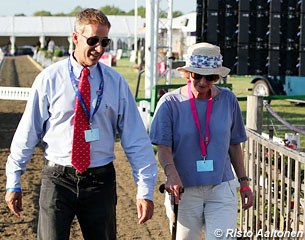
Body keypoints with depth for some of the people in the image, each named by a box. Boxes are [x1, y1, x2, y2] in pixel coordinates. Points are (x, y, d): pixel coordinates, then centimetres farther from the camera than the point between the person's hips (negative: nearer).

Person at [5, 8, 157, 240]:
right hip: (58, 179, -1)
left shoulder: (116, 82, 0)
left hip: (100, 180, 2)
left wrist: (146, 190, -5)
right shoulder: (49, 79, -3)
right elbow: (27, 133, 1)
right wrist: (13, 182, 3)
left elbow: (137, 140, -1)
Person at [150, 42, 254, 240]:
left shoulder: (228, 100, 5)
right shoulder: (170, 102, -4)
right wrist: (172, 175, -29)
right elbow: (164, 147, -11)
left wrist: (244, 183, 11)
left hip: (222, 188, 1)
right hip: (185, 190, -1)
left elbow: (234, 145, 13)